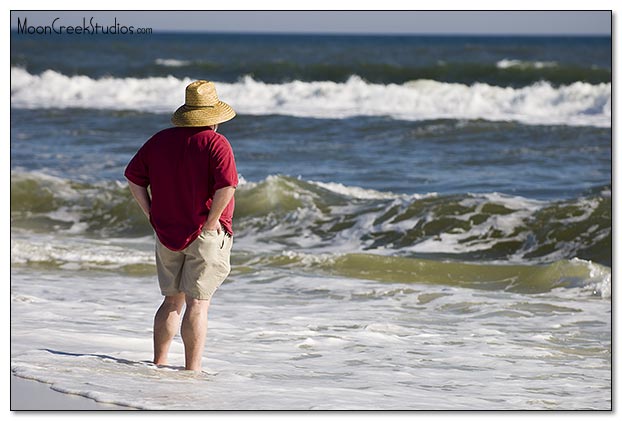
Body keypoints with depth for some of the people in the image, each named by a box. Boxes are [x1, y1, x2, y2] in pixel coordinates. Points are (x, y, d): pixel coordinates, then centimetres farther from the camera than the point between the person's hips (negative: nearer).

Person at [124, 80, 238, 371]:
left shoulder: (160, 140, 7)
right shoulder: (215, 143, -11)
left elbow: (133, 178, 8)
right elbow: (227, 186, -25)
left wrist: (152, 215, 8)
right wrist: (212, 220, -14)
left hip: (167, 234, 5)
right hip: (206, 236, -5)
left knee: (172, 300, 16)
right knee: (197, 304, -2)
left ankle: (158, 363, 18)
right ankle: (192, 370, -2)